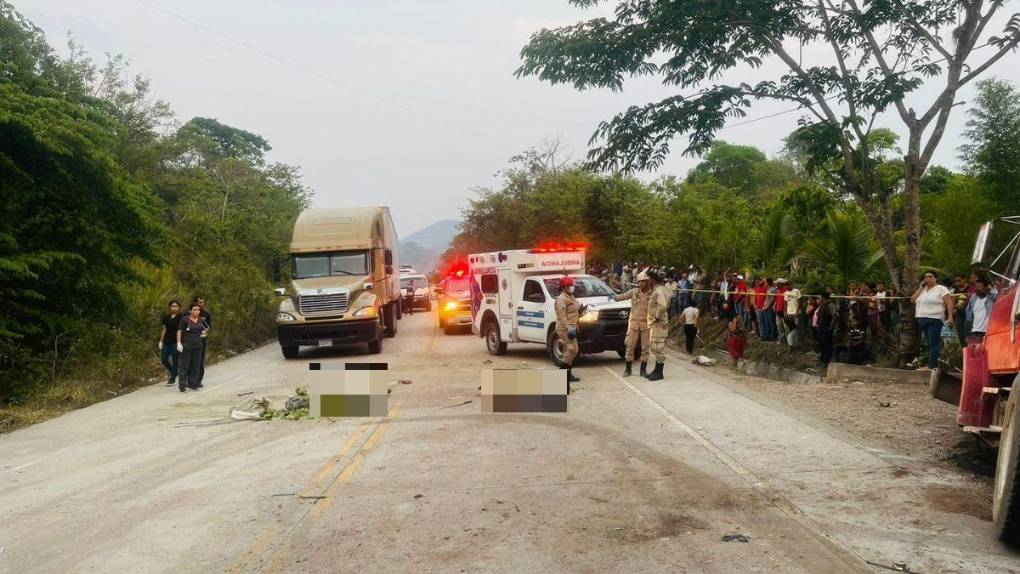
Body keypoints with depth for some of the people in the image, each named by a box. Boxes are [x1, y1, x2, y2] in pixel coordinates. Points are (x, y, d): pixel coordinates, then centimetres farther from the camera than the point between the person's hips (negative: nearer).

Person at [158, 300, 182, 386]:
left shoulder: (181, 317, -5)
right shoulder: (166, 317, 10)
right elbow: (164, 330, 16)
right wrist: (161, 341, 13)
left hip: (176, 342, -5)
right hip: (167, 341, 5)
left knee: (175, 360, -1)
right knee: (163, 359, 1)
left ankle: (172, 379, 8)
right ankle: (171, 370, 30)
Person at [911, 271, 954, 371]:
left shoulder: (941, 289, -3)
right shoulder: (923, 289, 18)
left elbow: (949, 303, -9)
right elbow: (912, 300, 9)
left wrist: (950, 317, -19)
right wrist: (921, 288, 5)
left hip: (934, 320, -7)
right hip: (922, 320, 7)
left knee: (933, 343, -9)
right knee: (929, 343, 9)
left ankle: (932, 365, -10)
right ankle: (932, 364, 12)